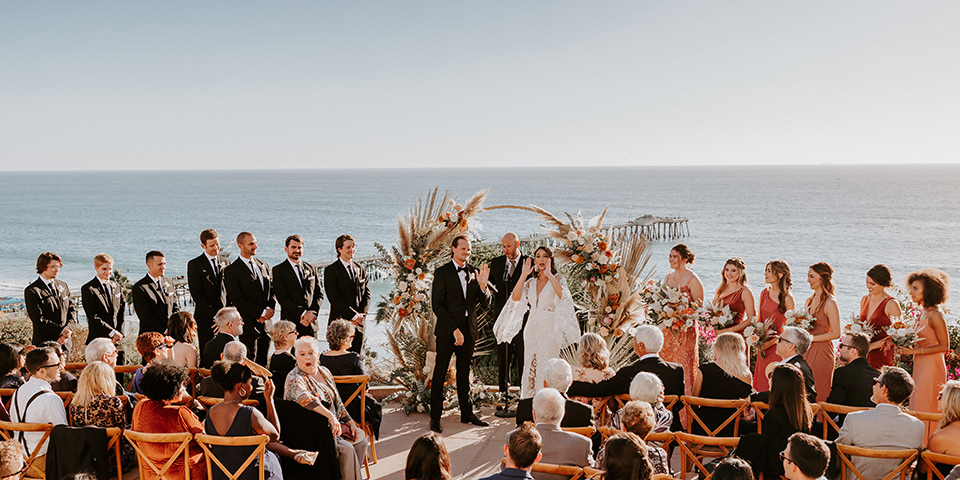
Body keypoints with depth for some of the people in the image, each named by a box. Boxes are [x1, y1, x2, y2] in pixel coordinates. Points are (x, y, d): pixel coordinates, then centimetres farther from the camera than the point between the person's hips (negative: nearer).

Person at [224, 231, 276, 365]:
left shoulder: (263, 265, 14)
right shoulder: (231, 270, -7)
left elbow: (272, 290, 15)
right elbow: (237, 300, -13)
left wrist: (269, 309, -6)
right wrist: (262, 312, -15)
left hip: (266, 323, 5)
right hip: (249, 324, -5)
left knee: (263, 362, 10)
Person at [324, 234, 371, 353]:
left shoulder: (361, 269, 14)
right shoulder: (331, 270, -5)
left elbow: (367, 294, 11)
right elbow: (334, 298, -12)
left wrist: (362, 314, -5)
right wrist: (354, 315, -14)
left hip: (358, 322, 5)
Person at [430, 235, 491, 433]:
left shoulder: (474, 272, 8)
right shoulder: (442, 273, -5)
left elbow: (484, 303, 6)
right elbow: (437, 305, -10)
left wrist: (482, 285, -14)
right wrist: (454, 330, -15)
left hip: (468, 330, 4)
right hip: (447, 330, -4)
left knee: (464, 373, 13)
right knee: (440, 374, 0)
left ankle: (467, 413, 21)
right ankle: (435, 418, 6)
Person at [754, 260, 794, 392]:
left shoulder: (787, 298, -12)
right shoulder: (764, 293, 7)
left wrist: (772, 342, -15)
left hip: (779, 346, -6)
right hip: (764, 347, 6)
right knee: (762, 383, 9)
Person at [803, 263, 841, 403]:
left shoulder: (830, 303, -11)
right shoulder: (810, 301, 12)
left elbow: (836, 333, -14)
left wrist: (811, 338, -15)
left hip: (822, 352, -7)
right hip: (807, 351, 7)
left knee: (818, 396, -2)